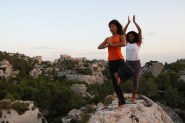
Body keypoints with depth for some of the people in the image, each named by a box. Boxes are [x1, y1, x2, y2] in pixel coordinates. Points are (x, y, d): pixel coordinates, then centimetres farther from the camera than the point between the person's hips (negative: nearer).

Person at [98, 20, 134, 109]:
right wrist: (107, 45, -9)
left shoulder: (121, 36, 6)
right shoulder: (108, 39, 19)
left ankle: (118, 74, -4)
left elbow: (123, 44, -16)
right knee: (115, 84, 4)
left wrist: (111, 45, -8)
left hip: (119, 60, -4)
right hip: (111, 62, 4)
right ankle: (121, 103, 16)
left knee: (130, 72, -35)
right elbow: (99, 47, 9)